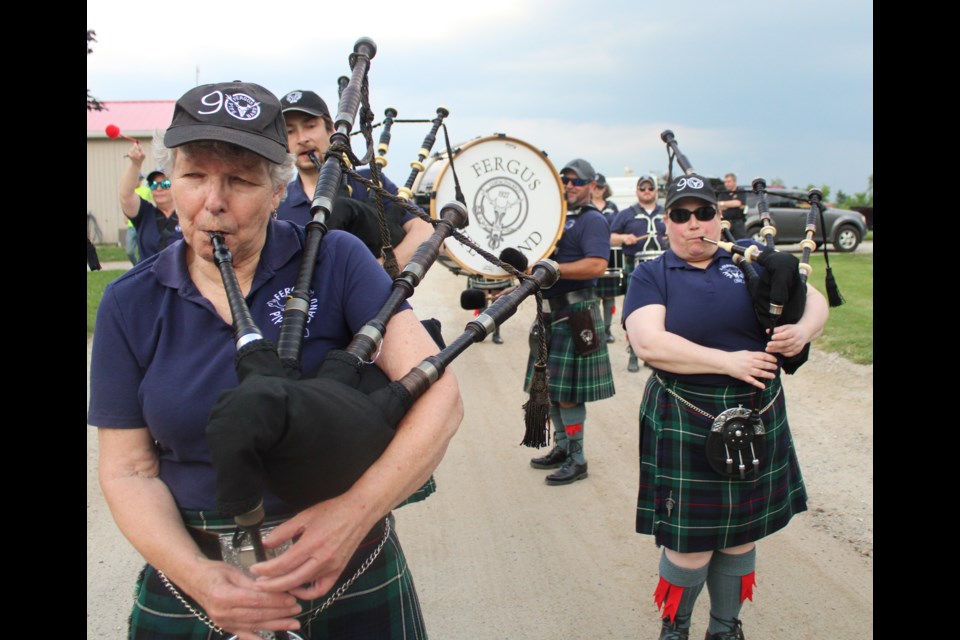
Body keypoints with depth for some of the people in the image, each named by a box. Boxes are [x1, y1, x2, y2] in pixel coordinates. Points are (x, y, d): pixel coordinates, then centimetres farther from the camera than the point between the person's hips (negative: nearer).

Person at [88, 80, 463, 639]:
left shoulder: (336, 262, -12)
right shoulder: (130, 304, -3)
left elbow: (440, 396, -19)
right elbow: (129, 470, -3)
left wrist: (357, 510, -31)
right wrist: (195, 574, -19)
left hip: (348, 570, -1)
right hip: (194, 570, 2)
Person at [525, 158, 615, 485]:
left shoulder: (592, 220, -8)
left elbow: (597, 265, -23)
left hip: (576, 314, -9)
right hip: (550, 312, 9)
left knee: (569, 390, -4)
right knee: (551, 385, 14)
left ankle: (577, 460, 8)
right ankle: (562, 447, 28)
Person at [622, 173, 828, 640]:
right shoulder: (651, 276, -3)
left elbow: (814, 299, 10)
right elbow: (648, 343, -18)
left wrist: (803, 330, -13)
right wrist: (728, 361, -21)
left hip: (757, 421, 4)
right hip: (687, 426, -3)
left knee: (741, 531, 15)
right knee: (690, 542, 1)